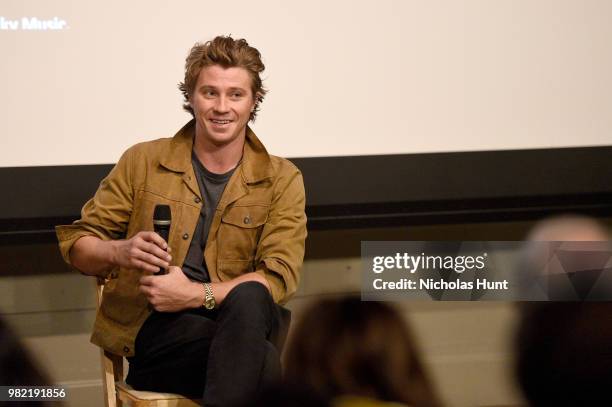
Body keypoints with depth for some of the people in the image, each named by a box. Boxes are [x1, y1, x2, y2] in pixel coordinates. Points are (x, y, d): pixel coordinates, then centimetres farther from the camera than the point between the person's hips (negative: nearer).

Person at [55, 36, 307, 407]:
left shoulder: (282, 180, 8)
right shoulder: (142, 162, 9)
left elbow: (280, 276, -3)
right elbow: (77, 243, 11)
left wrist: (195, 294, -17)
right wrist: (121, 252, -14)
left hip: (244, 320, 2)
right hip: (152, 325, -2)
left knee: (248, 297, -38)